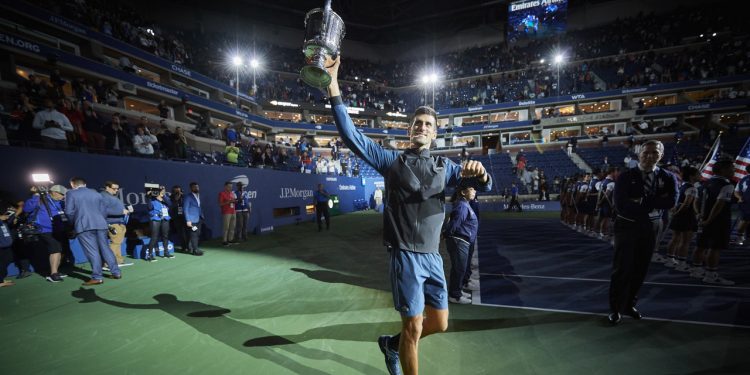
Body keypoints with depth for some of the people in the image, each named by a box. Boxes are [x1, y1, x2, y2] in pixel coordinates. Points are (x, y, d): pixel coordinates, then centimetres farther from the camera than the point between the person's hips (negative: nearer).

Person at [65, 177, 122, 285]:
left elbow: (69, 211, -4)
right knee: (105, 248, 10)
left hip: (83, 226, -4)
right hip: (100, 224, 4)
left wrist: (74, 222, 12)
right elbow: (104, 210, 15)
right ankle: (116, 272, 10)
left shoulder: (71, 194, 4)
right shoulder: (96, 194, 17)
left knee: (92, 251, -5)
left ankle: (97, 277, -5)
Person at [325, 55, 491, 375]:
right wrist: (334, 87, -17)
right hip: (405, 256, -5)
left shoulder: (444, 166, 9)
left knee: (439, 323, 16)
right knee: (413, 328, 2)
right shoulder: (392, 160, -1)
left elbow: (486, 186, 2)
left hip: (432, 256, 5)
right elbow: (351, 136, -9)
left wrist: (478, 172, -23)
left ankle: (392, 343, 41)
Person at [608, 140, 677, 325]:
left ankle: (629, 304, 30)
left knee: (640, 269, 13)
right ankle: (615, 308, 13)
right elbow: (621, 205, -19)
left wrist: (643, 202, -22)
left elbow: (671, 201, -17)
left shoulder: (667, 178, 0)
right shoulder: (625, 177, -9)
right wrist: (653, 206, -16)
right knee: (622, 269, 1)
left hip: (651, 229, 4)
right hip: (627, 227, -4)